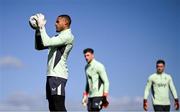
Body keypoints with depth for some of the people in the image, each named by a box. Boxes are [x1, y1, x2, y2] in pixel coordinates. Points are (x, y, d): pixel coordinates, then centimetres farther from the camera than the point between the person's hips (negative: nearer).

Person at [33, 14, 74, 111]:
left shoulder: (68, 36, -7)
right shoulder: (58, 37, 23)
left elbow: (47, 42, -19)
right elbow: (38, 46, 23)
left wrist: (41, 26, -8)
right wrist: (38, 30, 12)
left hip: (58, 76, -10)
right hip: (51, 75, 10)